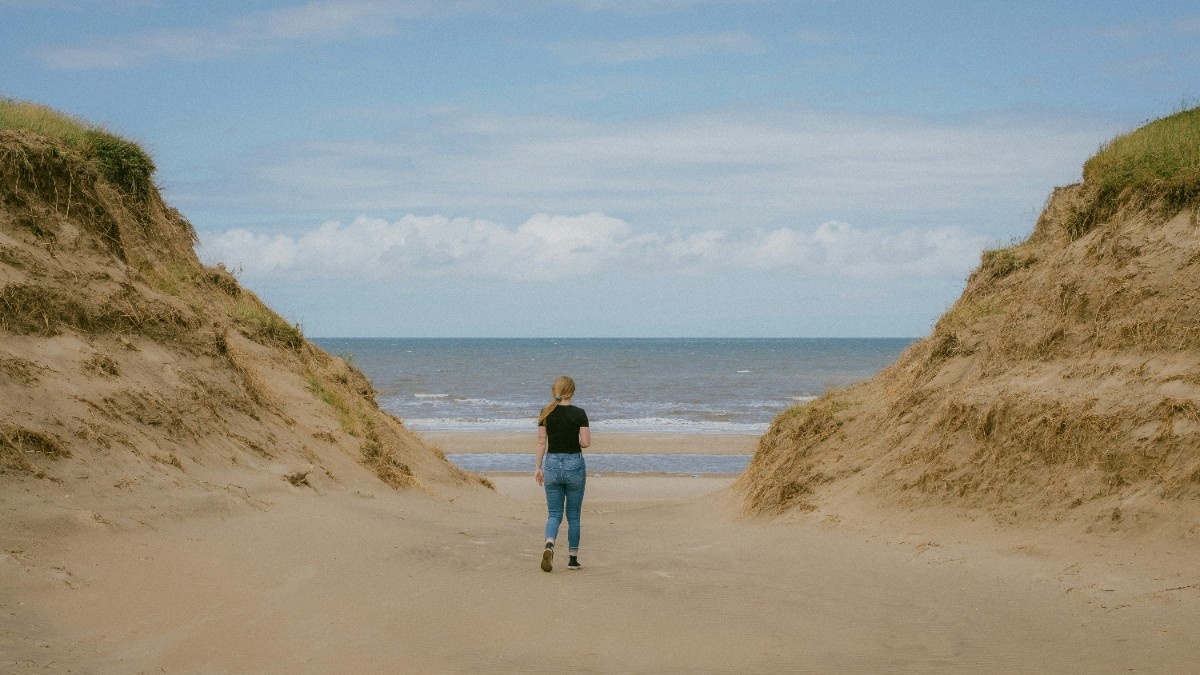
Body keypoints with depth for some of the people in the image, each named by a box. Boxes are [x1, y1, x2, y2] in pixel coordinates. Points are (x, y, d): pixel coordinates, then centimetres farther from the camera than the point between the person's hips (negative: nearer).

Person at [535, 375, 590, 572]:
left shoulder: (546, 413, -2)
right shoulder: (579, 414, -9)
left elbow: (541, 442, 1)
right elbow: (586, 442, -11)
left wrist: (539, 467, 7)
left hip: (552, 463, 2)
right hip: (574, 464, -2)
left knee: (554, 513, 8)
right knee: (573, 515, 11)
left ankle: (549, 545, -20)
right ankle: (573, 559, 16)